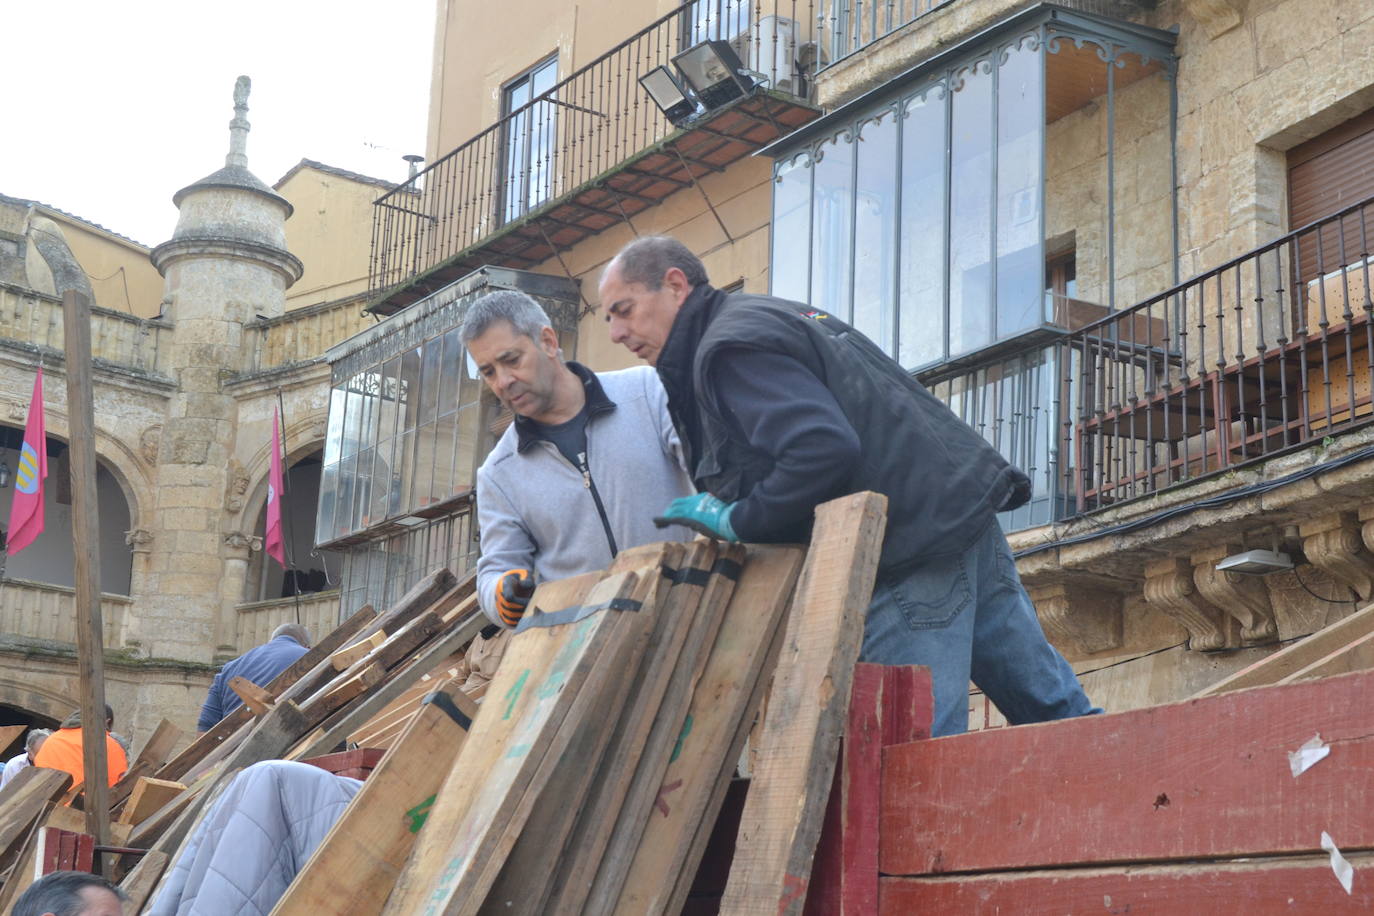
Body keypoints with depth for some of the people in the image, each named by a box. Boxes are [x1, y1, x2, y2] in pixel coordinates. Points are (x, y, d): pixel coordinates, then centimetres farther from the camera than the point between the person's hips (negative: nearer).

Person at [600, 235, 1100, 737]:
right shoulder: (766, 315, 22)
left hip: (918, 542, -11)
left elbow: (823, 450, -26)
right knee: (1051, 702, 15)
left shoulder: (730, 347, -12)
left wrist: (737, 520, -13)